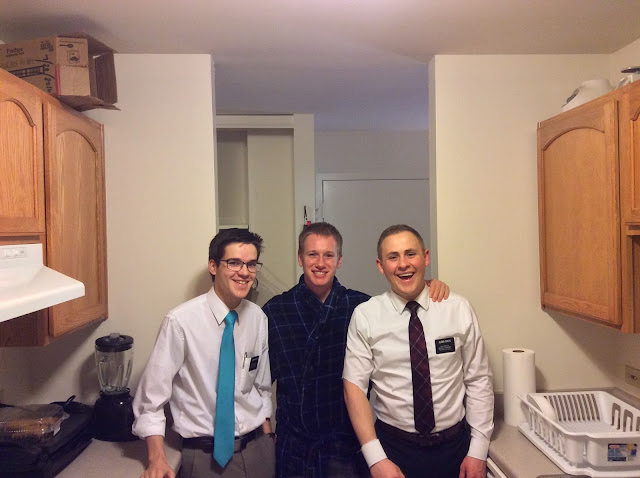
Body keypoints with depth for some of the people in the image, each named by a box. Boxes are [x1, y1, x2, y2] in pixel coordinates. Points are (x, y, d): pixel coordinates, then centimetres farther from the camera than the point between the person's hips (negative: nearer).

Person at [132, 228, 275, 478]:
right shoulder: (181, 321, -18)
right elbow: (152, 394, -11)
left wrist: (267, 441, 10)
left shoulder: (258, 318, -3)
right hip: (206, 455, -4)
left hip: (258, 448, 5)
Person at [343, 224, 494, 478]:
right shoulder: (365, 316, -9)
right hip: (394, 447, -1)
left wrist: (478, 450, -4)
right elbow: (354, 386, -10)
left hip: (455, 445, 2)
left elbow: (478, 381, -2)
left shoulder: (459, 309, -6)